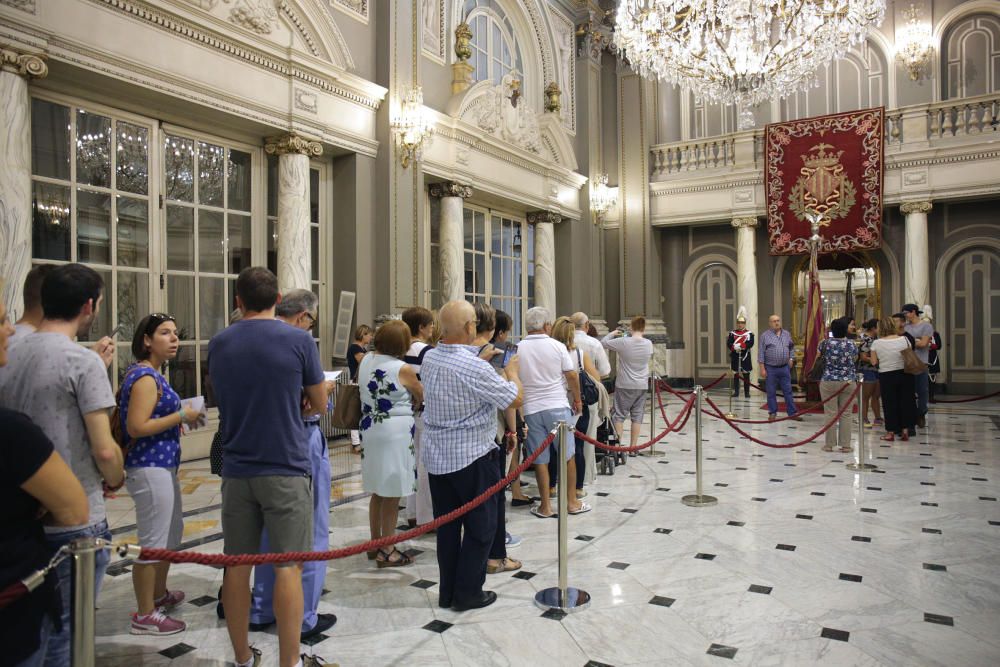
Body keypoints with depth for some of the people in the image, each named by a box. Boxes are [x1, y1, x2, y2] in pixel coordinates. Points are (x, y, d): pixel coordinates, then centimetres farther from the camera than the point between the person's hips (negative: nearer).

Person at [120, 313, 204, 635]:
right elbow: (136, 427, -24)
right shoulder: (145, 377, -17)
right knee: (153, 542, -1)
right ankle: (145, 616, 12)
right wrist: (181, 416, -18)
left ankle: (159, 594, 40)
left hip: (161, 466, 11)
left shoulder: (152, 374, 14)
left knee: (172, 531, 23)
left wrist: (178, 419, 12)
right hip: (150, 467, -11)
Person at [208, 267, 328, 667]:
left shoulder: (218, 344, 4)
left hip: (237, 470, 4)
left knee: (237, 564, 11)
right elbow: (319, 405, 1)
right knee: (287, 566, 2)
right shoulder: (299, 341, -7)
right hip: (286, 469, -4)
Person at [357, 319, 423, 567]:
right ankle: (387, 551, 11)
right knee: (392, 495, 3)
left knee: (377, 492, 18)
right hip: (395, 433, -7)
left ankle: (375, 544, 30)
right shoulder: (403, 369, -15)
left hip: (369, 430, 7)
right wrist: (411, 403, 21)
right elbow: (421, 396, -1)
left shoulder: (366, 360, 4)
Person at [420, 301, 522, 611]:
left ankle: (447, 592, 24)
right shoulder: (475, 368, -22)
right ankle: (468, 593, 15)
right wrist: (512, 372, 5)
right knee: (480, 526, 8)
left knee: (447, 525, 15)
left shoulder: (429, 359, 0)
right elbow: (515, 399, -13)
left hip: (436, 455, 7)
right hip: (472, 457, -7)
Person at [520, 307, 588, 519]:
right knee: (568, 455, 13)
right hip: (558, 406, -1)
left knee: (540, 459, 8)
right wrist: (577, 400, 14)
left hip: (531, 409, 1)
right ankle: (572, 502, 20)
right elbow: (572, 376, -1)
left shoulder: (517, 349, -4)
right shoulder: (557, 346, -6)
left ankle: (545, 505, 14)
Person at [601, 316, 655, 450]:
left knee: (619, 415, 6)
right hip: (642, 385, 3)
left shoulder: (623, 342, -15)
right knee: (637, 416, 8)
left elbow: (603, 342, -8)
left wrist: (613, 333, 8)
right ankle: (633, 446, 11)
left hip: (624, 385, -3)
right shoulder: (648, 343, -3)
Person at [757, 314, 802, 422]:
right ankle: (772, 413, 14)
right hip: (770, 368, -3)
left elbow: (792, 348, 21)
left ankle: (792, 413, 13)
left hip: (785, 368, 3)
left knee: (788, 391, 7)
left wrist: (791, 358, 8)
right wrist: (762, 368, -10)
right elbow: (761, 353, -6)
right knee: (771, 392, 4)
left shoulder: (787, 334, 9)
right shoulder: (765, 336, -4)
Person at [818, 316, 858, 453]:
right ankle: (845, 445, 9)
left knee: (830, 414, 3)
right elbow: (855, 359, 14)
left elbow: (820, 349, 18)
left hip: (829, 382, -1)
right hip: (848, 383, 1)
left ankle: (830, 444, 8)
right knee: (846, 414, 6)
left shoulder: (826, 343, -6)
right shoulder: (851, 344, -3)